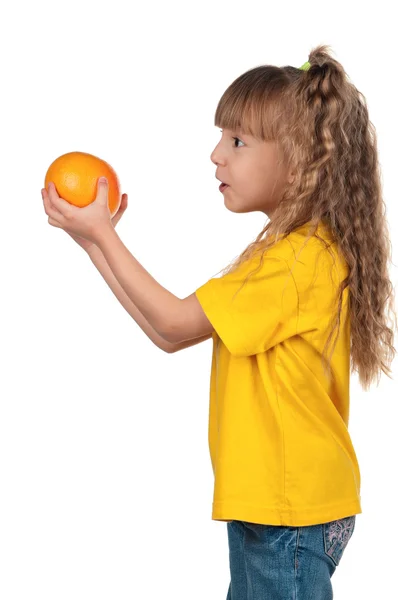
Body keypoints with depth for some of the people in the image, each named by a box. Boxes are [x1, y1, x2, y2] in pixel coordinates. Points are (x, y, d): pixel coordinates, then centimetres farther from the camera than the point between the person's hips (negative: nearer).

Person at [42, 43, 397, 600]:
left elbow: (174, 322, -16)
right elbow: (171, 333, 9)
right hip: (260, 499, 10)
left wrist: (103, 235, -8)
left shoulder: (301, 257, -21)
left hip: (289, 511, -10)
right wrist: (96, 243, 7)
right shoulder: (284, 248, 11)